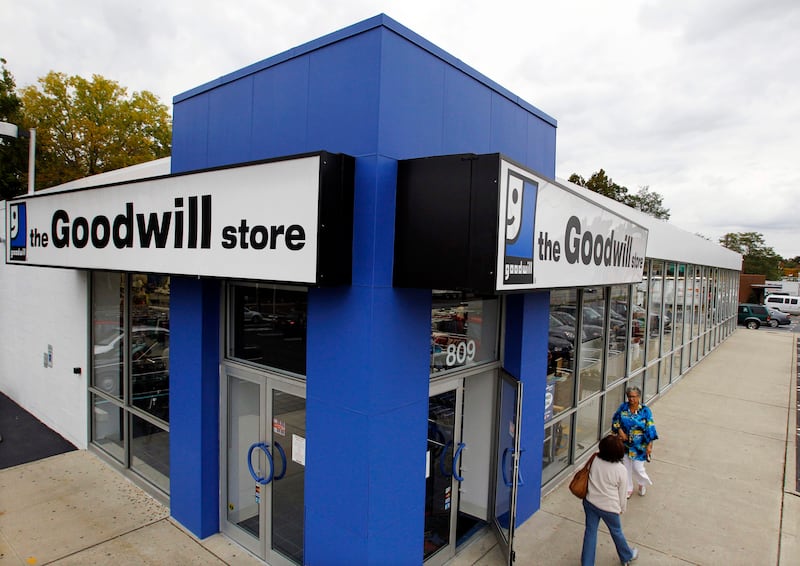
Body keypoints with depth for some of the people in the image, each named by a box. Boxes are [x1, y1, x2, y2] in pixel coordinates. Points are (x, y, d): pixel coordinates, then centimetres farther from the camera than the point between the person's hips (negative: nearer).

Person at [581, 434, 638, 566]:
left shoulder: (595, 460, -14)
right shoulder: (621, 470, -21)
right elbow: (622, 494, -7)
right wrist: (622, 508, 9)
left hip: (590, 502, 2)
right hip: (609, 507, -2)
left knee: (590, 532, 14)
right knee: (616, 532, 23)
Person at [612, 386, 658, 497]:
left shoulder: (645, 411, -13)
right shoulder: (623, 407, -5)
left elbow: (650, 429, -12)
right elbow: (615, 420, 4)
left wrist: (649, 445, -15)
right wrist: (620, 431, -11)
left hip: (639, 446, -3)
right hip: (625, 444, 3)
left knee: (637, 468, 3)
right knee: (626, 467, 13)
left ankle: (643, 484, 37)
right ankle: (628, 489, 34)